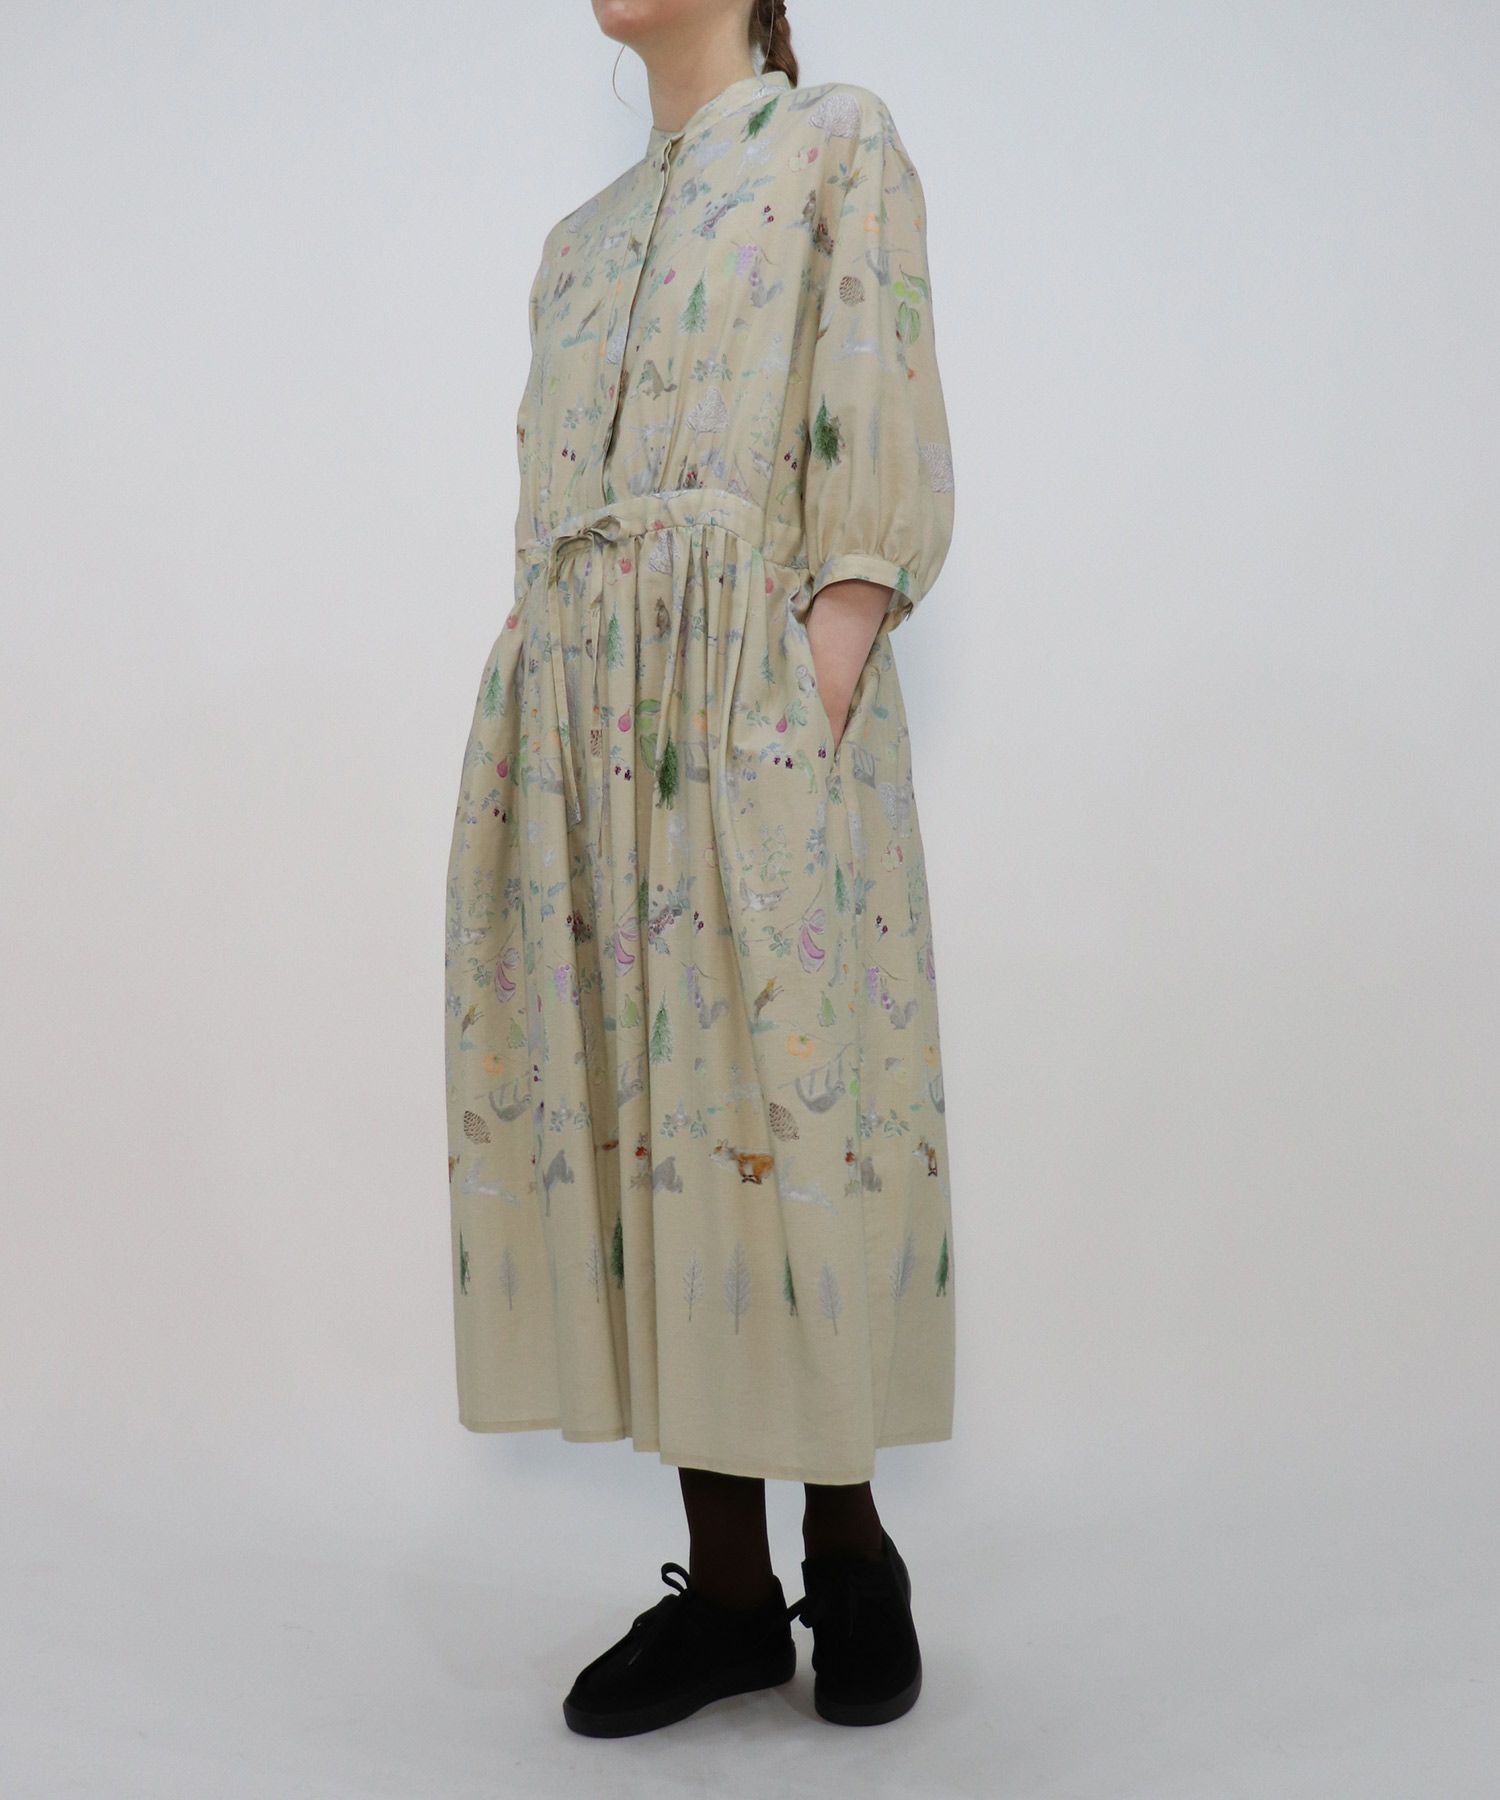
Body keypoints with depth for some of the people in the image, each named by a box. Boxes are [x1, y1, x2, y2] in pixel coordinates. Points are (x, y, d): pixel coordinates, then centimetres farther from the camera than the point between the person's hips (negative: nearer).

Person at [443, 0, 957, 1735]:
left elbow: (883, 455, -4)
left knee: (773, 1087, -7)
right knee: (630, 1101, 1)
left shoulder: (841, 139, 8)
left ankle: (848, 1544, 12)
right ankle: (726, 1582, 10)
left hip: (753, 683, -6)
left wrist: (822, 687, -17)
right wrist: (540, 734, 8)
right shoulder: (581, 236, 25)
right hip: (572, 709, 6)